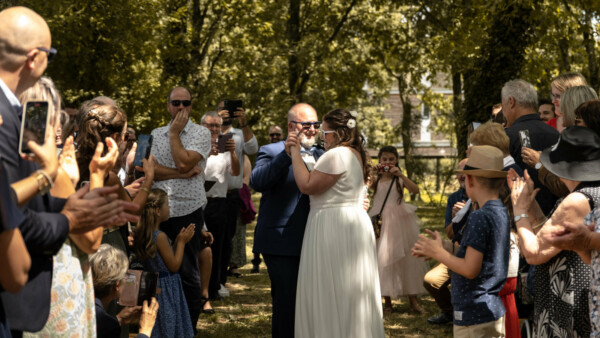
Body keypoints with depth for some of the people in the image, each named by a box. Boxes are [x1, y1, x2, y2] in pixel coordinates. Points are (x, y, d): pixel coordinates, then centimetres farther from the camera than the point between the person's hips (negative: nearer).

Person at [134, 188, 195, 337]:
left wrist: (177, 241, 10)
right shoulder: (160, 237, -21)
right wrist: (181, 242, -4)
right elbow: (174, 266, -14)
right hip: (166, 289, -8)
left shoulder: (142, 234, 4)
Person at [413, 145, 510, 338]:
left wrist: (438, 253, -8)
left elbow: (470, 269, -20)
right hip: (494, 311, 9)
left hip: (474, 317, -9)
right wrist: (438, 250, 7)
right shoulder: (501, 213, 9)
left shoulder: (479, 217, -19)